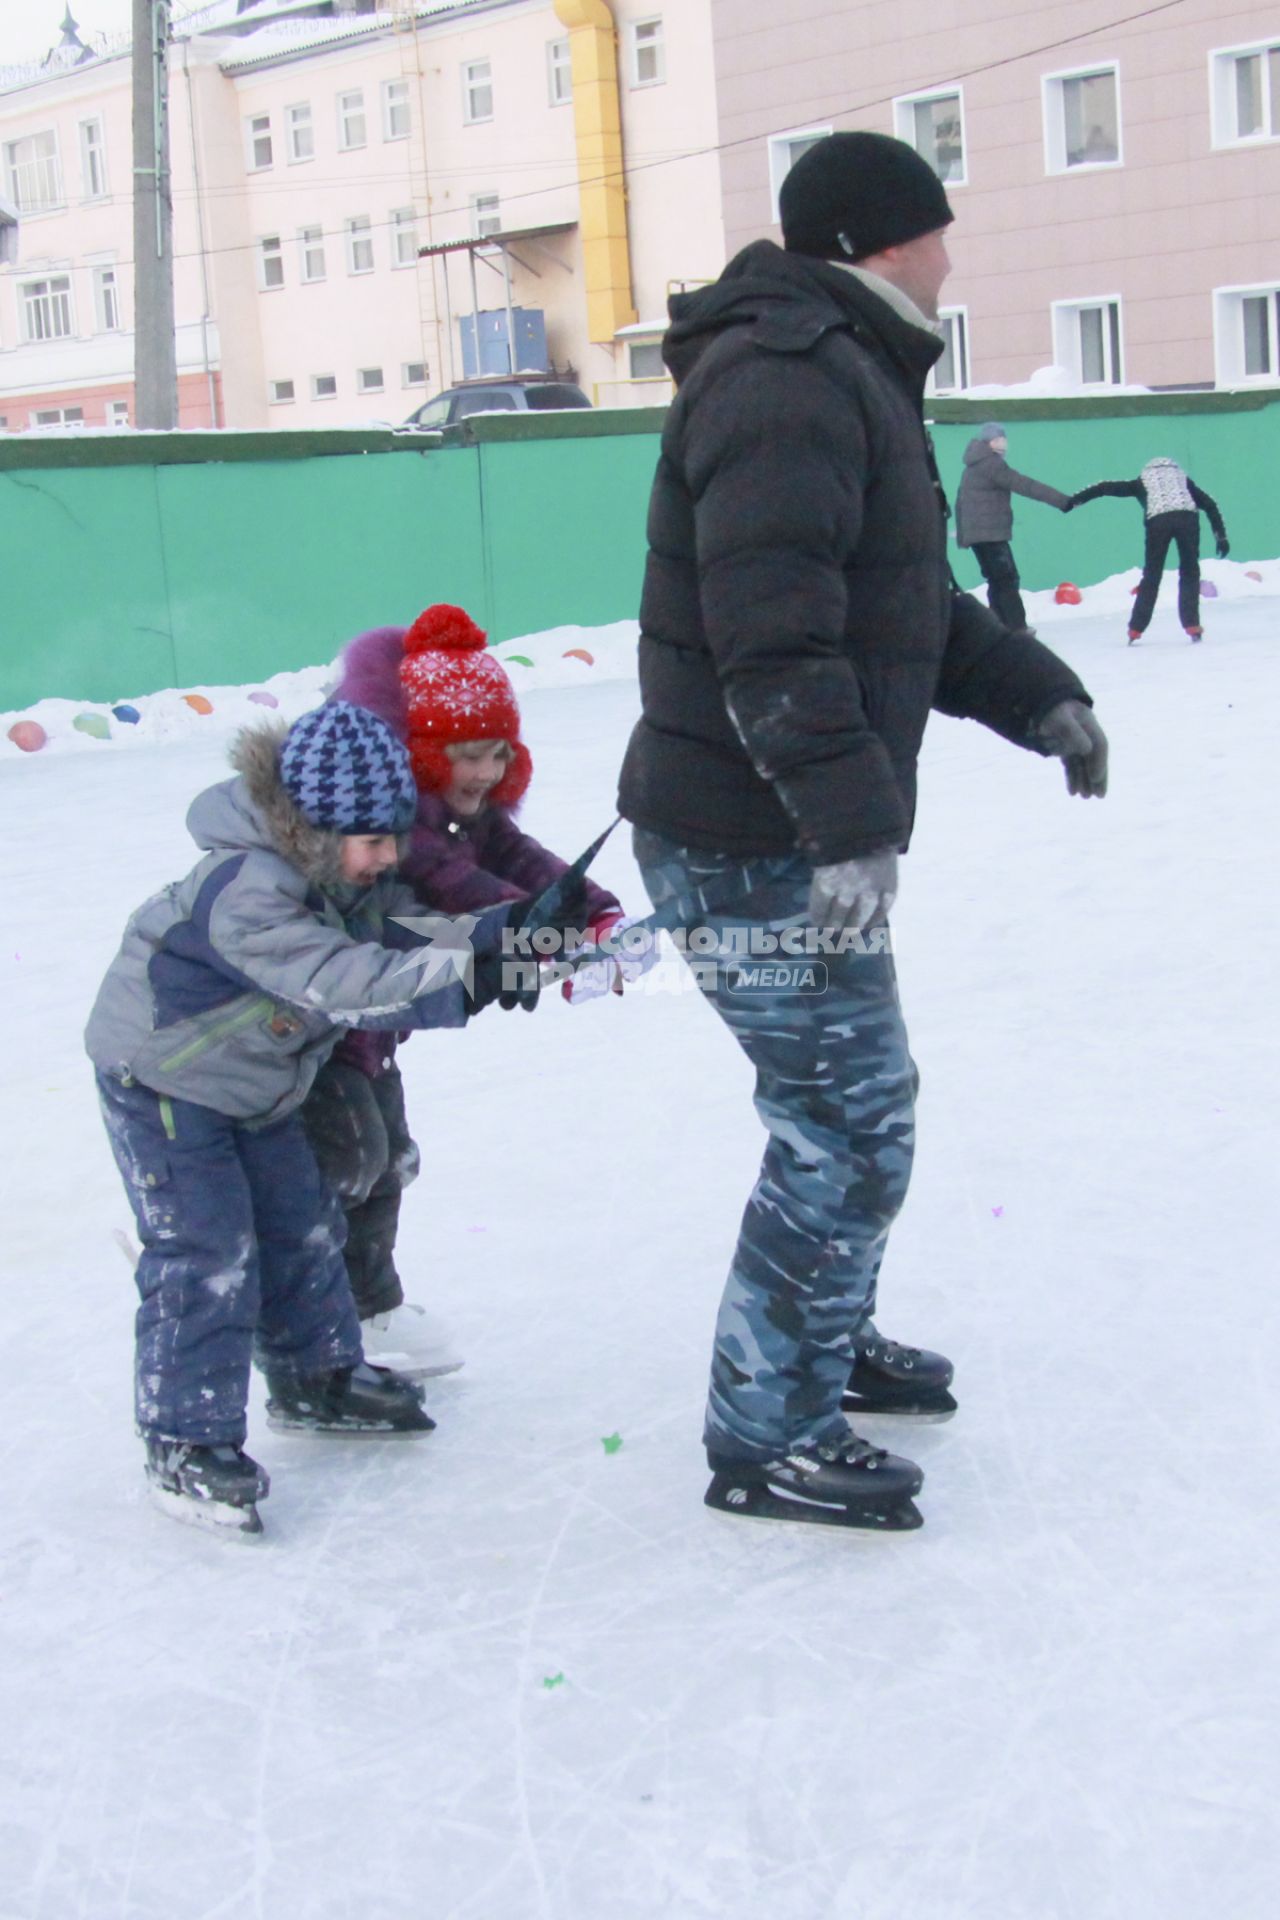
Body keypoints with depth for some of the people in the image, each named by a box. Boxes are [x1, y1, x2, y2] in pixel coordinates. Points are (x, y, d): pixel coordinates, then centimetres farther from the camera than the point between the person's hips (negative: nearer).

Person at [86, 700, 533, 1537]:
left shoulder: (349, 875, -8)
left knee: (302, 1224, 16)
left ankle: (317, 1379, 35)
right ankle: (187, 1443, -2)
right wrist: (466, 977, -54)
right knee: (205, 1254, -11)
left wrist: (509, 935, -27)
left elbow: (407, 929, -9)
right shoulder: (246, 893, -37)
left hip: (258, 1080, 9)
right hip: (163, 1079, -9)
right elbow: (343, 983, -47)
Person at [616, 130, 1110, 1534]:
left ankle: (829, 1344, 40)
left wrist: (1035, 695, 23)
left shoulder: (847, 375, 18)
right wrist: (850, 825, -31)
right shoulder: (786, 379, -18)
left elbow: (908, 606, 26)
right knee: (847, 1131, -5)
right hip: (755, 850, -11)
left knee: (853, 1106, 22)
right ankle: (766, 1440, 7)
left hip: (798, 836, 11)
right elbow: (776, 636, -28)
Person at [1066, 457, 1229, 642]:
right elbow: (1209, 504, 25)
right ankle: (1192, 625, 5)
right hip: (1187, 517, 1)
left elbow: (1107, 487, 26)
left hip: (1157, 520, 0)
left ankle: (1136, 629, 10)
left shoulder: (1143, 481, 30)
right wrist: (1221, 536, 24)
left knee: (1151, 576, 10)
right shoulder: (1182, 477, 33)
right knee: (1189, 573, 13)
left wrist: (1074, 500, 31)